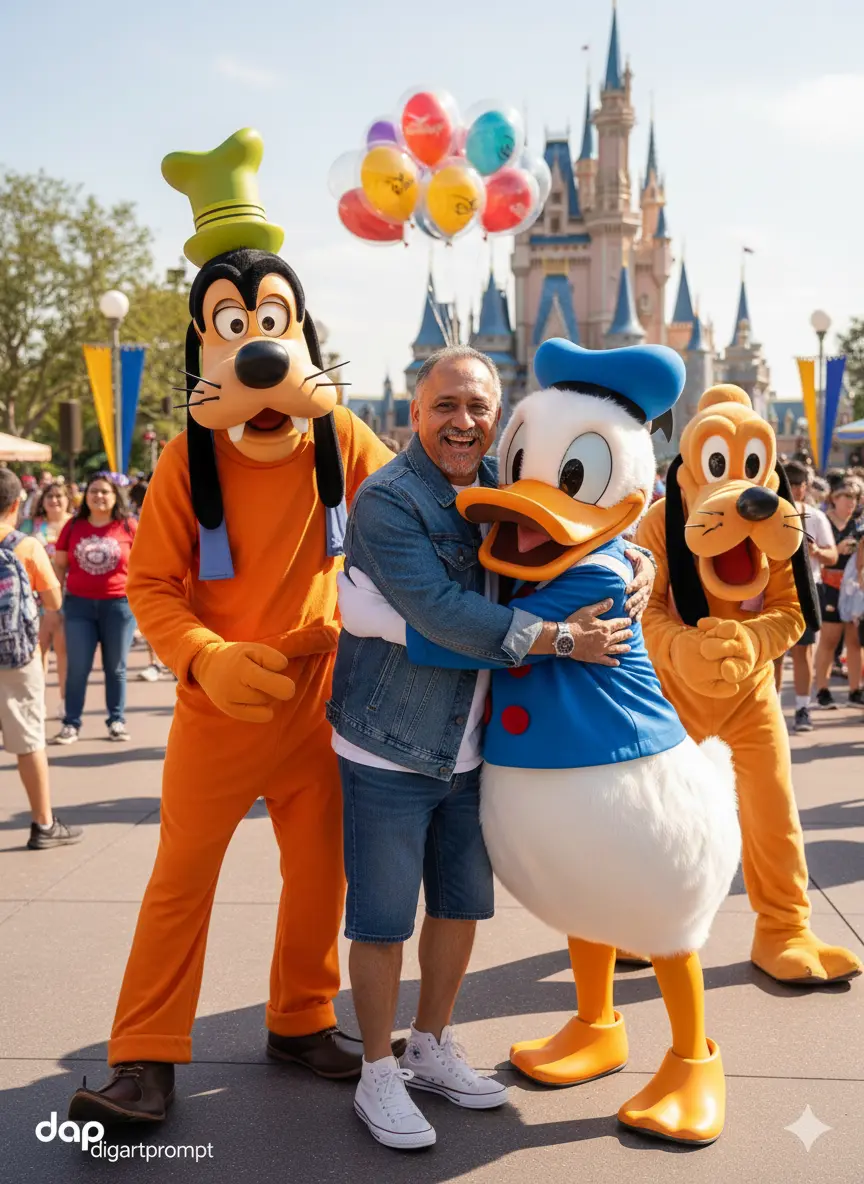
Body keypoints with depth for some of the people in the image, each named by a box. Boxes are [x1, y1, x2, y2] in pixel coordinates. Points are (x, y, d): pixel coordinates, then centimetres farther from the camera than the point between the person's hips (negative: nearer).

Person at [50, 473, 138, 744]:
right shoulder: (73, 526, 4)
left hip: (119, 604, -1)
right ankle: (71, 724, 8)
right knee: (77, 667, 2)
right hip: (79, 604, 1)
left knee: (115, 668, 8)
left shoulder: (128, 526, 0)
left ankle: (117, 721, 17)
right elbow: (59, 564, 9)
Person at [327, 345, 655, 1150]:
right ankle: (378, 1074, 19)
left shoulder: (501, 489, 7)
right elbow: (439, 610, -27)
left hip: (471, 748, 7)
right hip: (388, 752, -7)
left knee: (461, 903, 16)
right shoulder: (386, 500, -17)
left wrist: (633, 556, 0)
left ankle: (432, 1049, 34)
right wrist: (562, 638, -26)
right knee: (382, 918, 1)